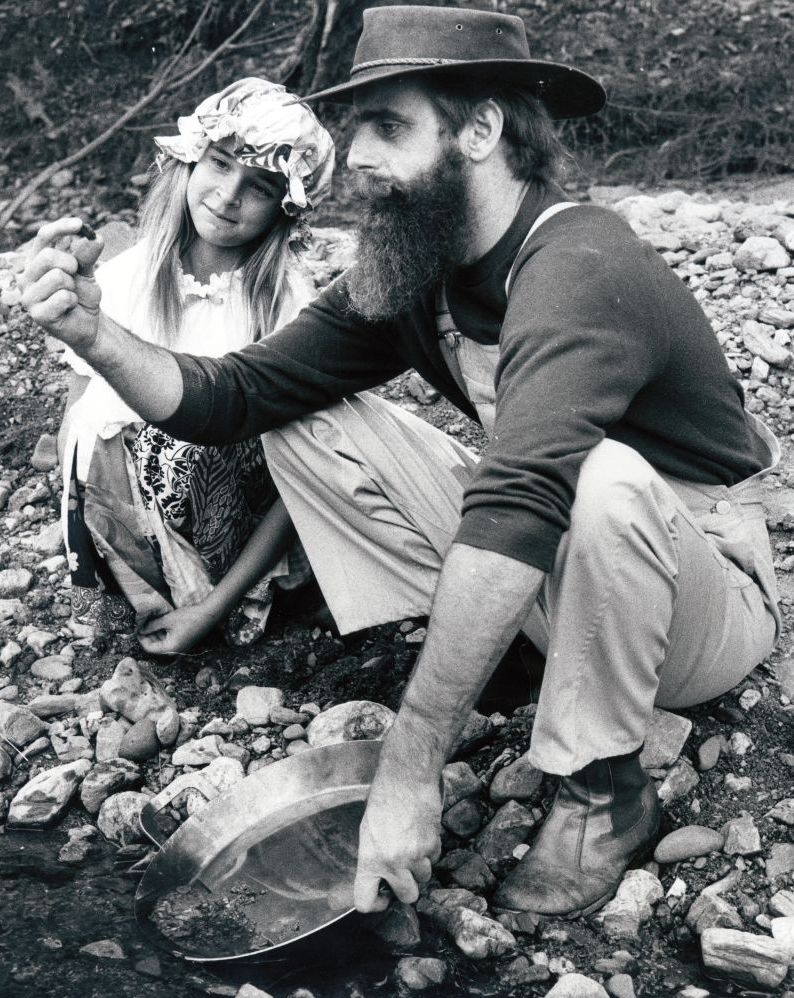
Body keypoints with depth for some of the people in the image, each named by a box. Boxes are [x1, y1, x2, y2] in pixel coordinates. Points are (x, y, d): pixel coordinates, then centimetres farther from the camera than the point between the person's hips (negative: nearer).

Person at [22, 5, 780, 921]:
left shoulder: (581, 269, -29)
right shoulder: (406, 274, -4)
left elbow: (519, 507, -42)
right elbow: (233, 397, -5)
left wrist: (409, 770, -45)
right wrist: (95, 337, -24)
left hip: (704, 590, -6)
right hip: (542, 580, 6)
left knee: (605, 479, -40)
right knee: (309, 424, -3)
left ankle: (603, 794, -16)